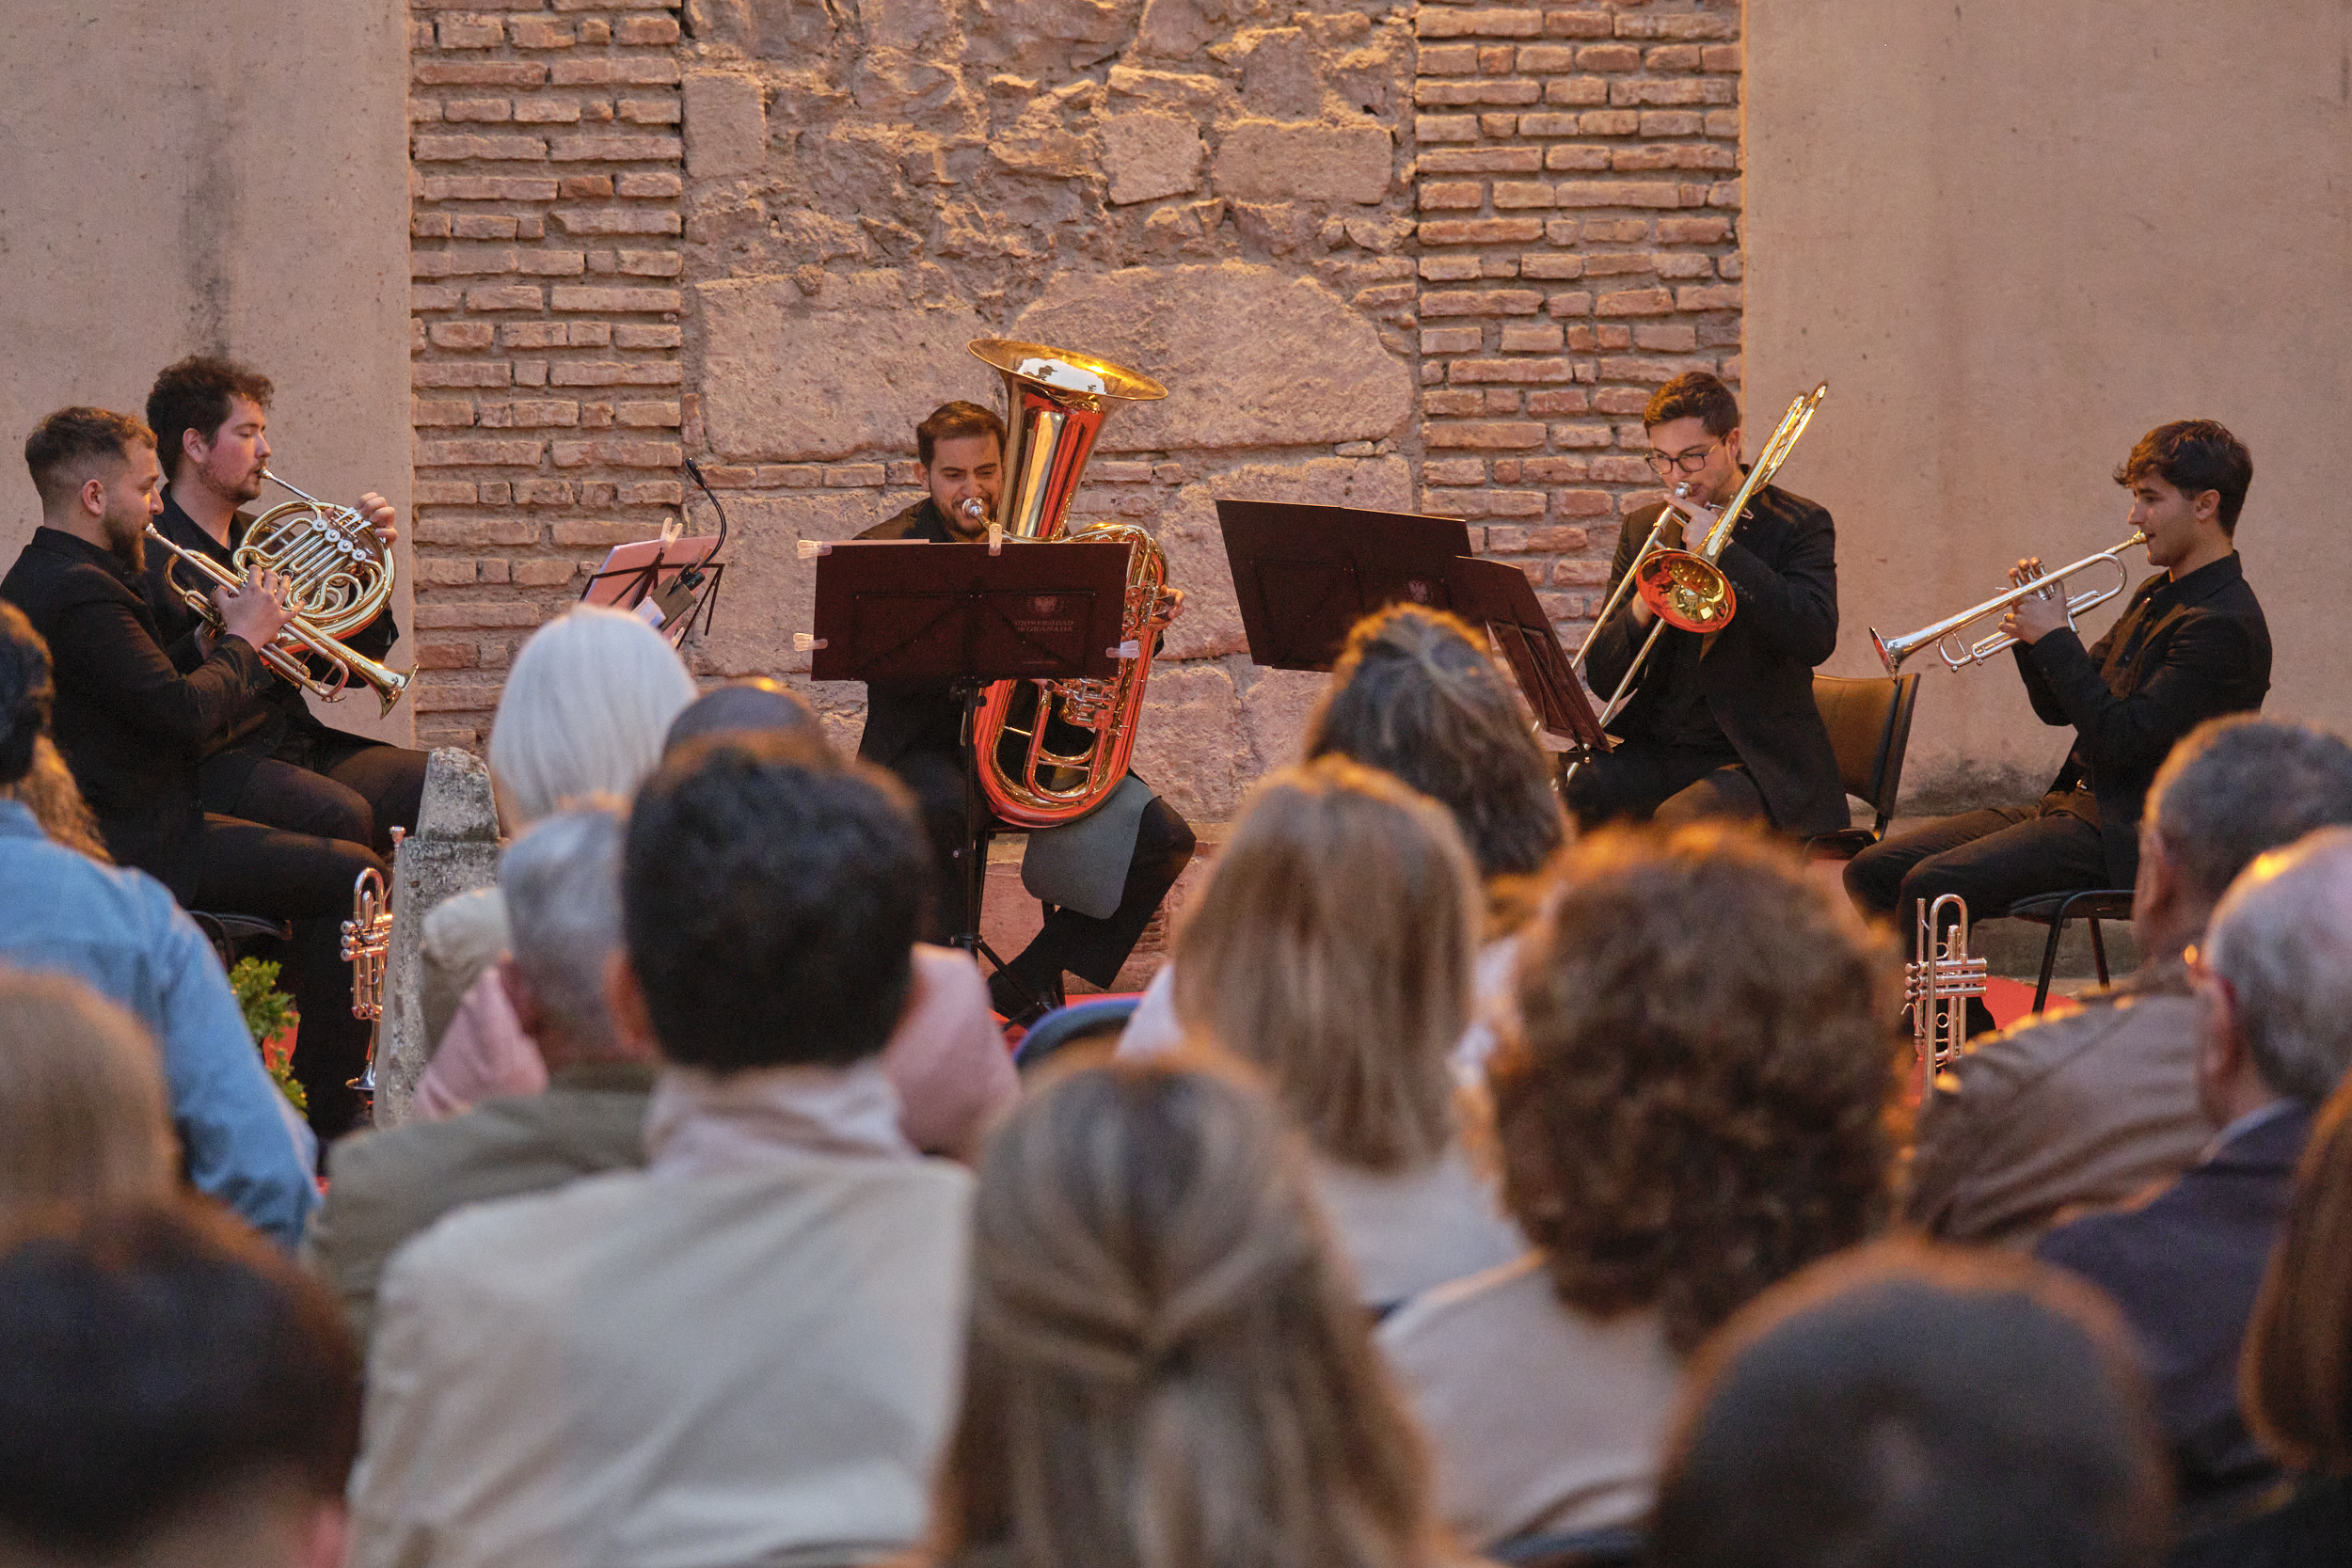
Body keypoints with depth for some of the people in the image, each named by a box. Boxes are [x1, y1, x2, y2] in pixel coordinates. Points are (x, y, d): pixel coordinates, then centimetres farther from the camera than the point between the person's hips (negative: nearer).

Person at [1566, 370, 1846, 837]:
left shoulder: (1799, 524, 0)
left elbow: (1817, 637, -19)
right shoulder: (1643, 528, 13)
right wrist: (1639, 615, -13)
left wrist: (1721, 548, -16)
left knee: (1678, 821, -34)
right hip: (1655, 750, 4)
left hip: (1756, 760, -4)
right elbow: (1602, 679, 10)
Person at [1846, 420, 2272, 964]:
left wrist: (2056, 637, -14)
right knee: (1872, 873, 0)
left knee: (1931, 887, -26)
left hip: (2125, 837, -10)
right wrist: (2034, 629, 2)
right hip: (2073, 802, 10)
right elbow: (2058, 709, 21)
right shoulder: (2156, 596, 17)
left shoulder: (2224, 624, -15)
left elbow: (2121, 740, -22)